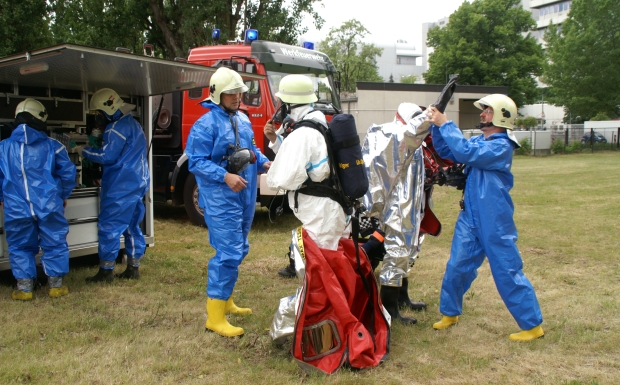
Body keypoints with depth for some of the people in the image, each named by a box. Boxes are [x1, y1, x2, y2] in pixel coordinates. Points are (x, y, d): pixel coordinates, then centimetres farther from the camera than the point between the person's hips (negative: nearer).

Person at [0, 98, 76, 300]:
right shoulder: (52, 146, -2)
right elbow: (68, 173, 1)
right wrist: (63, 195, 16)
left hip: (16, 208, 1)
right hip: (49, 206, -1)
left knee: (20, 247, 13)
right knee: (54, 244, 11)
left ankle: (24, 288, 16)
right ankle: (56, 285, 16)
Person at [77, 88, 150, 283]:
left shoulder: (117, 127, -14)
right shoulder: (133, 124, 18)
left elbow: (108, 156, -17)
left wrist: (85, 151, -3)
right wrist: (96, 147, 16)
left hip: (121, 186, -10)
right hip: (138, 183, 10)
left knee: (109, 226, -4)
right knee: (132, 226, 12)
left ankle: (106, 271, 0)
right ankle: (133, 268, 16)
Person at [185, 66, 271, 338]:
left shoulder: (243, 120, 12)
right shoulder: (206, 125, -13)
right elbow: (196, 162, -16)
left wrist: (264, 163, 0)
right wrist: (225, 177, -27)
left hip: (245, 197, 9)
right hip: (221, 200, -9)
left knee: (238, 251, 18)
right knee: (228, 253, -11)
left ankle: (225, 301, 35)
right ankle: (215, 317, -2)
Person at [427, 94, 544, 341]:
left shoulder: (502, 146, -16)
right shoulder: (479, 141, 10)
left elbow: (465, 153, -28)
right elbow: (446, 151, 13)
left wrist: (445, 124, -22)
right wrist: (437, 126, -1)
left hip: (494, 222, -8)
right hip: (470, 218, 8)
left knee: (508, 272, 0)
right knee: (457, 267, 12)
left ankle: (533, 326, 13)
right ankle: (449, 313, 29)